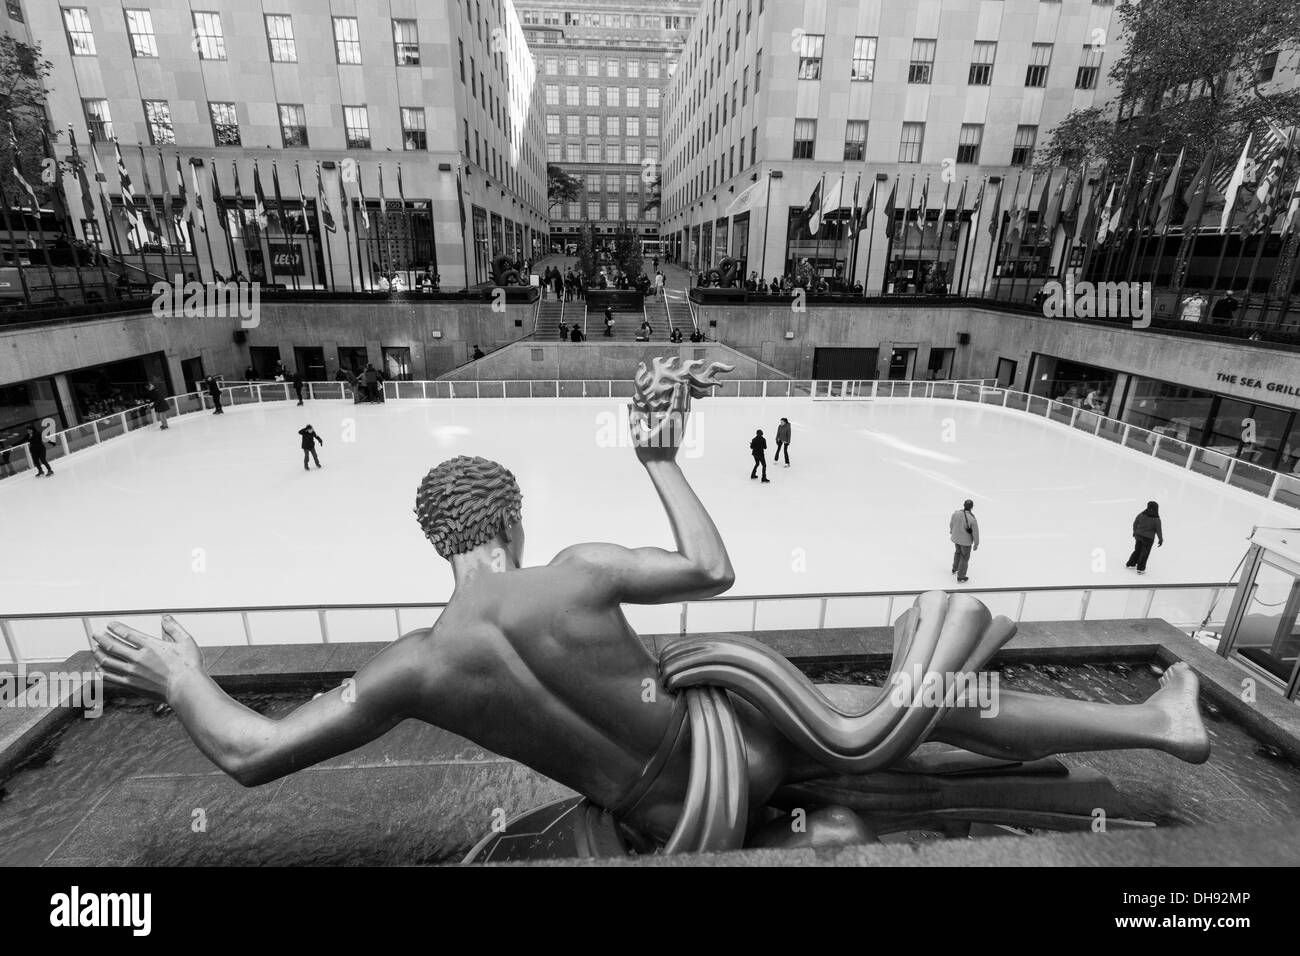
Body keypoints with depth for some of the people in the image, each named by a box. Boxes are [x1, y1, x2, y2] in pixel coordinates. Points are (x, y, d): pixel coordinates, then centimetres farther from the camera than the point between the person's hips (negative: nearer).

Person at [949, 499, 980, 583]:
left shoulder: (955, 513, -18)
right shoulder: (972, 519, -31)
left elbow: (951, 523, 2)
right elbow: (975, 533, -19)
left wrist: (951, 530, 25)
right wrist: (976, 544, -3)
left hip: (956, 537, 5)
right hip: (966, 541, -5)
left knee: (958, 552, 32)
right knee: (964, 558, 14)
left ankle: (955, 569, 51)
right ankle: (960, 578, 27)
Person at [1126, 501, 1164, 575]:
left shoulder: (1141, 515, -10)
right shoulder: (1156, 519, -17)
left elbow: (1135, 524, 2)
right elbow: (1159, 530, -9)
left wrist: (1135, 532, 20)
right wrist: (1161, 539, 6)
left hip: (1139, 535, 3)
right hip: (1148, 538, -3)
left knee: (1137, 550, 22)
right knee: (1145, 553, 10)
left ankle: (1130, 563, 31)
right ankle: (1140, 569, 17)